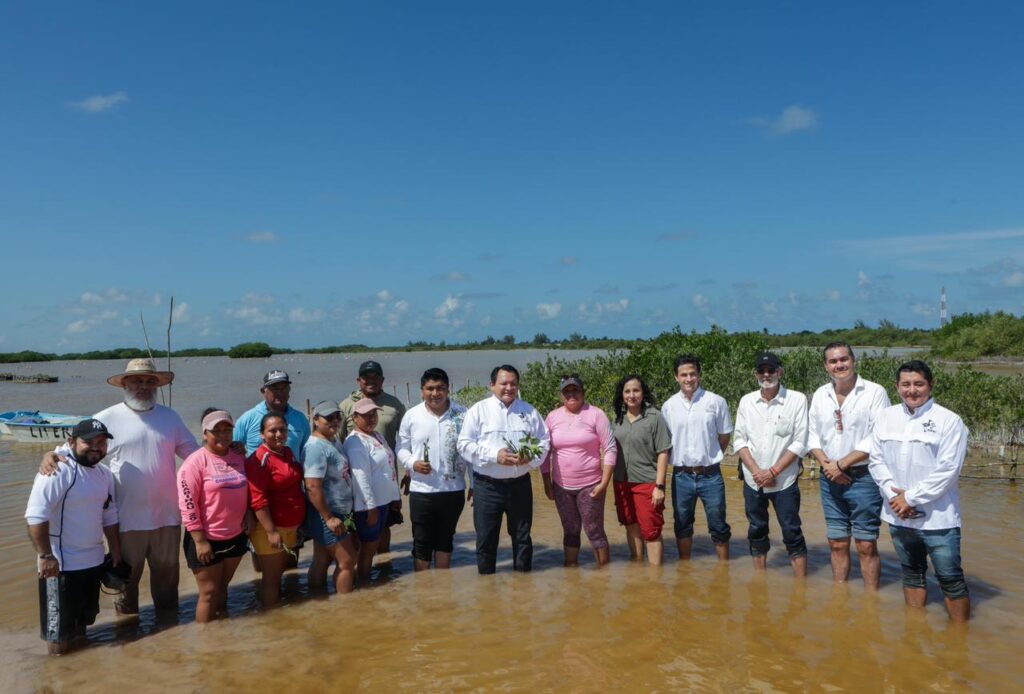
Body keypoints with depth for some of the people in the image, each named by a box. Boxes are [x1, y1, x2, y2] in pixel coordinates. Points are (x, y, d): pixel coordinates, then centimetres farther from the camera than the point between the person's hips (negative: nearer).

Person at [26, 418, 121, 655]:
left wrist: (116, 551, 16)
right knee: (59, 639, 1)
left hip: (94, 561, 8)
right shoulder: (57, 472, -18)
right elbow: (36, 516, -24)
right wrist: (45, 555, -24)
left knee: (82, 621, 22)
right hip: (61, 564, -8)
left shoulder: (105, 473, 7)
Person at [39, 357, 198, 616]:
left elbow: (195, 452, 9)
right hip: (127, 516, -2)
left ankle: (168, 613, 37)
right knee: (127, 572, 15)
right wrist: (52, 455, -26)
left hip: (167, 514, 3)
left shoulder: (170, 417, 5)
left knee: (167, 568, 17)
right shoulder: (107, 418, -6)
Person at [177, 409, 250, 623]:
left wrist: (248, 521, 7)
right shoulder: (195, 462, -14)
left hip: (235, 537, 5)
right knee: (209, 594, 4)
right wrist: (200, 540, -18)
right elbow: (188, 505, -16)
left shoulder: (239, 457, 4)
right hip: (208, 539, -5)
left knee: (222, 589, 17)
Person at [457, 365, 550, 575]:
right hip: (487, 485, -2)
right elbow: (465, 444, -7)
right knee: (486, 538, 5)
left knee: (522, 536, 13)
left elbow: (544, 441, 8)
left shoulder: (529, 411, 7)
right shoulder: (478, 410, -2)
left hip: (520, 484, 3)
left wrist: (530, 457, -13)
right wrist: (495, 455, -18)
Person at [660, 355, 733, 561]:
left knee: (718, 526, 7)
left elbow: (724, 436, 5)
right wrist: (681, 459, 7)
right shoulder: (668, 406, -1)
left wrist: (710, 458, 9)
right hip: (681, 475, 2)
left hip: (710, 475, -2)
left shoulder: (716, 402, -6)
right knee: (682, 525, 15)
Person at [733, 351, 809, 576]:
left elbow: (799, 443, -9)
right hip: (753, 480, 4)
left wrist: (773, 472, -13)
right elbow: (739, 441, 4)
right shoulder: (746, 401, 3)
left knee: (792, 534, 0)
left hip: (784, 480, -3)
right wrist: (756, 471, -9)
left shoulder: (797, 399, -7)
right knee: (757, 532, 13)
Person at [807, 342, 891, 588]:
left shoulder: (875, 392, -9)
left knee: (866, 546, 1)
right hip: (830, 480, 5)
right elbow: (812, 435, 10)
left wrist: (841, 464, -14)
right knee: (837, 543, 13)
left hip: (864, 478, -5)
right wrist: (826, 464, -7)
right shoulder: (820, 395, 7)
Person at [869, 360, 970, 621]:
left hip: (937, 518, -4)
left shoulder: (949, 421, -8)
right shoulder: (886, 417, 5)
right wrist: (894, 496, -9)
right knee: (912, 574, 18)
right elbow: (876, 460, 4)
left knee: (950, 579, 1)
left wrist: (910, 497, -13)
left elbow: (947, 470, -13)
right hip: (899, 515, 5)